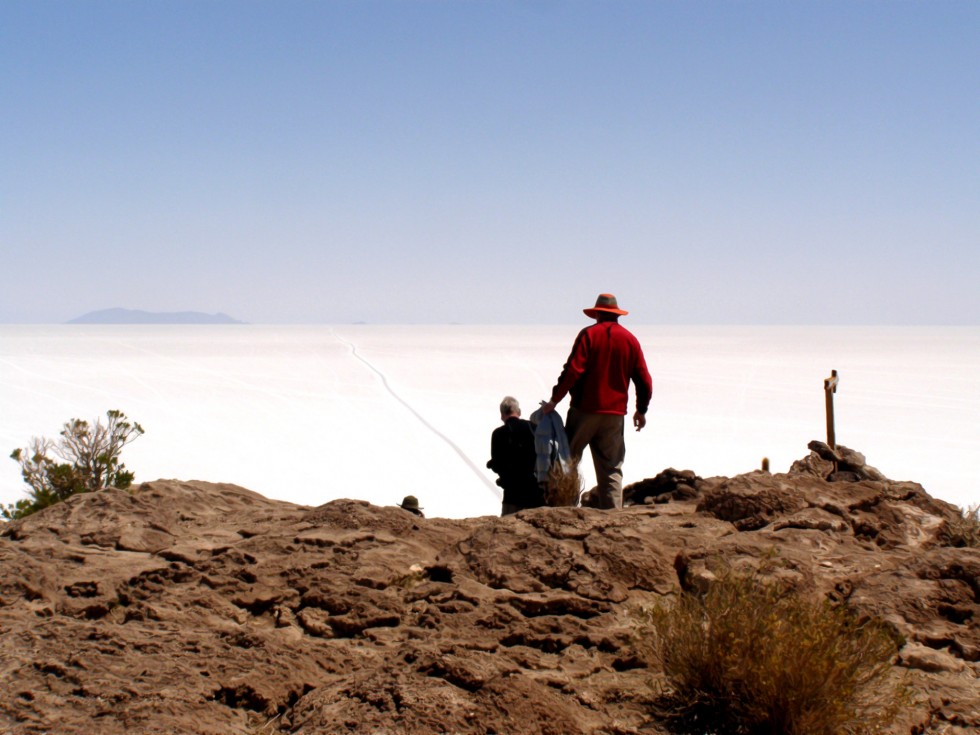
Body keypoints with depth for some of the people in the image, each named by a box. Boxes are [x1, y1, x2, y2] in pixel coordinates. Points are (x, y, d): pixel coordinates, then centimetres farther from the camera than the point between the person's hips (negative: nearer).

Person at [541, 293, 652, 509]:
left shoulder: (589, 334, -3)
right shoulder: (630, 339, 8)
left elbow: (573, 371, -13)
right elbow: (644, 381, 9)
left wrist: (554, 400, -8)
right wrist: (641, 410, 21)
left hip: (585, 408, -3)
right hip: (615, 413, 3)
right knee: (611, 469, 7)